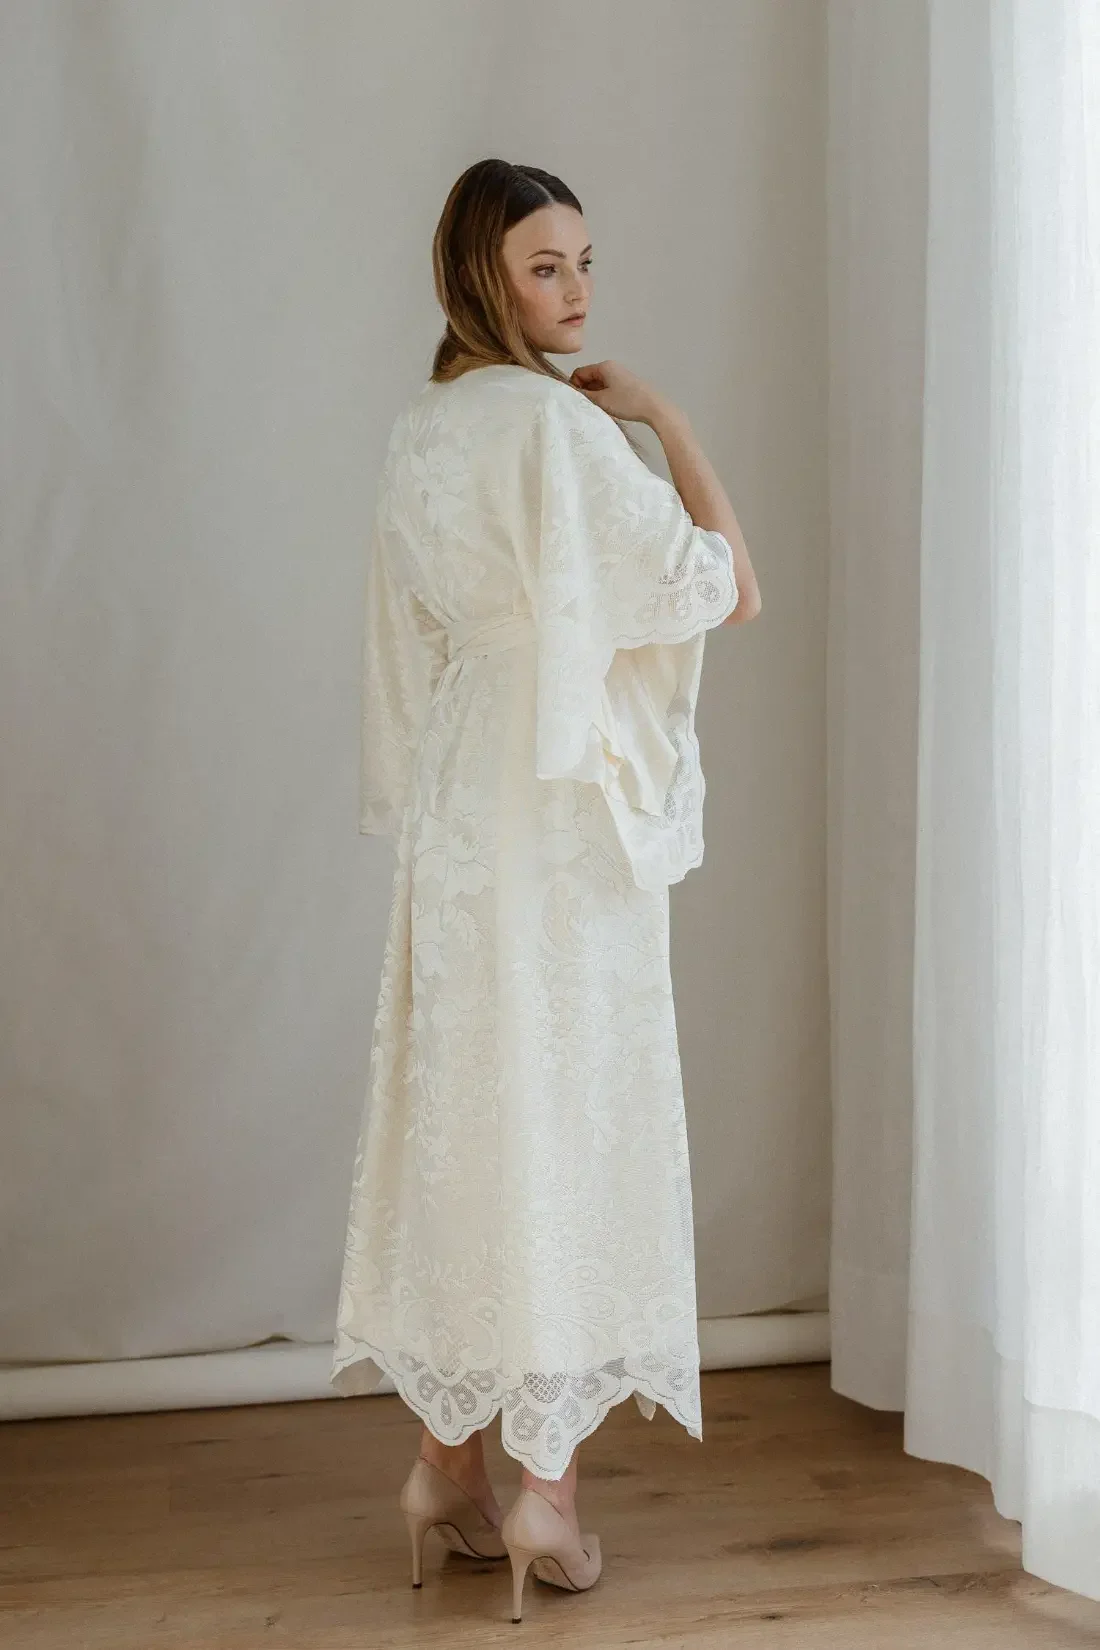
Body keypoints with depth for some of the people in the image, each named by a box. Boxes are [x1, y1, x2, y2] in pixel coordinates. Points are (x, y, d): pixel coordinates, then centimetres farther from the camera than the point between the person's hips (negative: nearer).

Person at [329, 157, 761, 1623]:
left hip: (460, 811, 8)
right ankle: (547, 1488, 8)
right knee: (571, 1115, 0)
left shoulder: (422, 430, 12)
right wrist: (663, 415, -5)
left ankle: (448, 1461, 22)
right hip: (565, 809, -8)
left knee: (460, 1109, 11)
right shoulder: (554, 422, -14)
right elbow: (722, 587, -14)